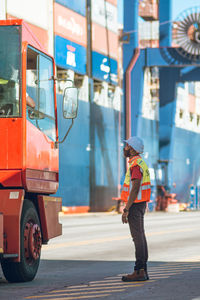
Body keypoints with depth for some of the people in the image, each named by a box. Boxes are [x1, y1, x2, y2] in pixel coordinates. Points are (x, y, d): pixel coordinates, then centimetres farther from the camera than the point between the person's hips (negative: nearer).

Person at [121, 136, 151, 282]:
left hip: (135, 205, -10)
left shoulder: (136, 165, -16)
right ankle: (143, 271, 13)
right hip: (141, 204, 10)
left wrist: (126, 210, -22)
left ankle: (139, 271, -9)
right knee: (140, 237, 10)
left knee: (138, 238, -9)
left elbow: (135, 189, -23)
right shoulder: (140, 163, 17)